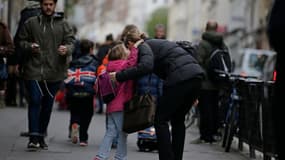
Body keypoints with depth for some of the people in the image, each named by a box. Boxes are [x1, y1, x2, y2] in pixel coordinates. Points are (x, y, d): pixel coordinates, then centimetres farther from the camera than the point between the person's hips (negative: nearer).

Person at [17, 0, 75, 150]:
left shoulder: (63, 24, 7)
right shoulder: (31, 23, 5)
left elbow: (71, 41, 3)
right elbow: (21, 41, 9)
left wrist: (67, 49, -19)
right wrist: (29, 46, -13)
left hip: (54, 71, 2)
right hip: (34, 70, -2)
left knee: (48, 104, 9)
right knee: (35, 101, -10)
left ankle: (41, 136, 21)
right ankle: (34, 137, -8)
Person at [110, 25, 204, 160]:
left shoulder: (143, 46, 2)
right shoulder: (156, 42, 30)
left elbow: (146, 66, -19)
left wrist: (119, 76, -11)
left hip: (181, 77, -9)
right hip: (196, 74, 9)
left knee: (161, 120, 0)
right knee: (178, 120, 19)